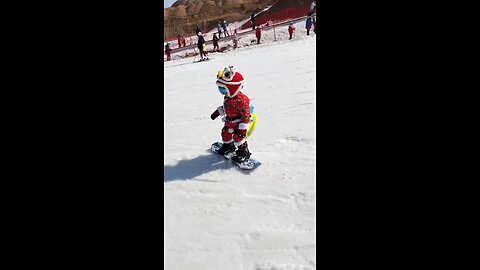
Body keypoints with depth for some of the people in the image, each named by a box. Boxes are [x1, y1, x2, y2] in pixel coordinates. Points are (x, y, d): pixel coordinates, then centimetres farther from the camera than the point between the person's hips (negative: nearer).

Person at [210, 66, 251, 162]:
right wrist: (217, 112, 19)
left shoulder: (241, 100, -30)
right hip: (229, 122, 9)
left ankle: (244, 152, 11)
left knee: (238, 137, -10)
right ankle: (228, 146, 45)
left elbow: (246, 115, -28)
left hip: (239, 123, -9)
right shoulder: (227, 97, -2)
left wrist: (243, 128, -27)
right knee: (225, 133, 19)